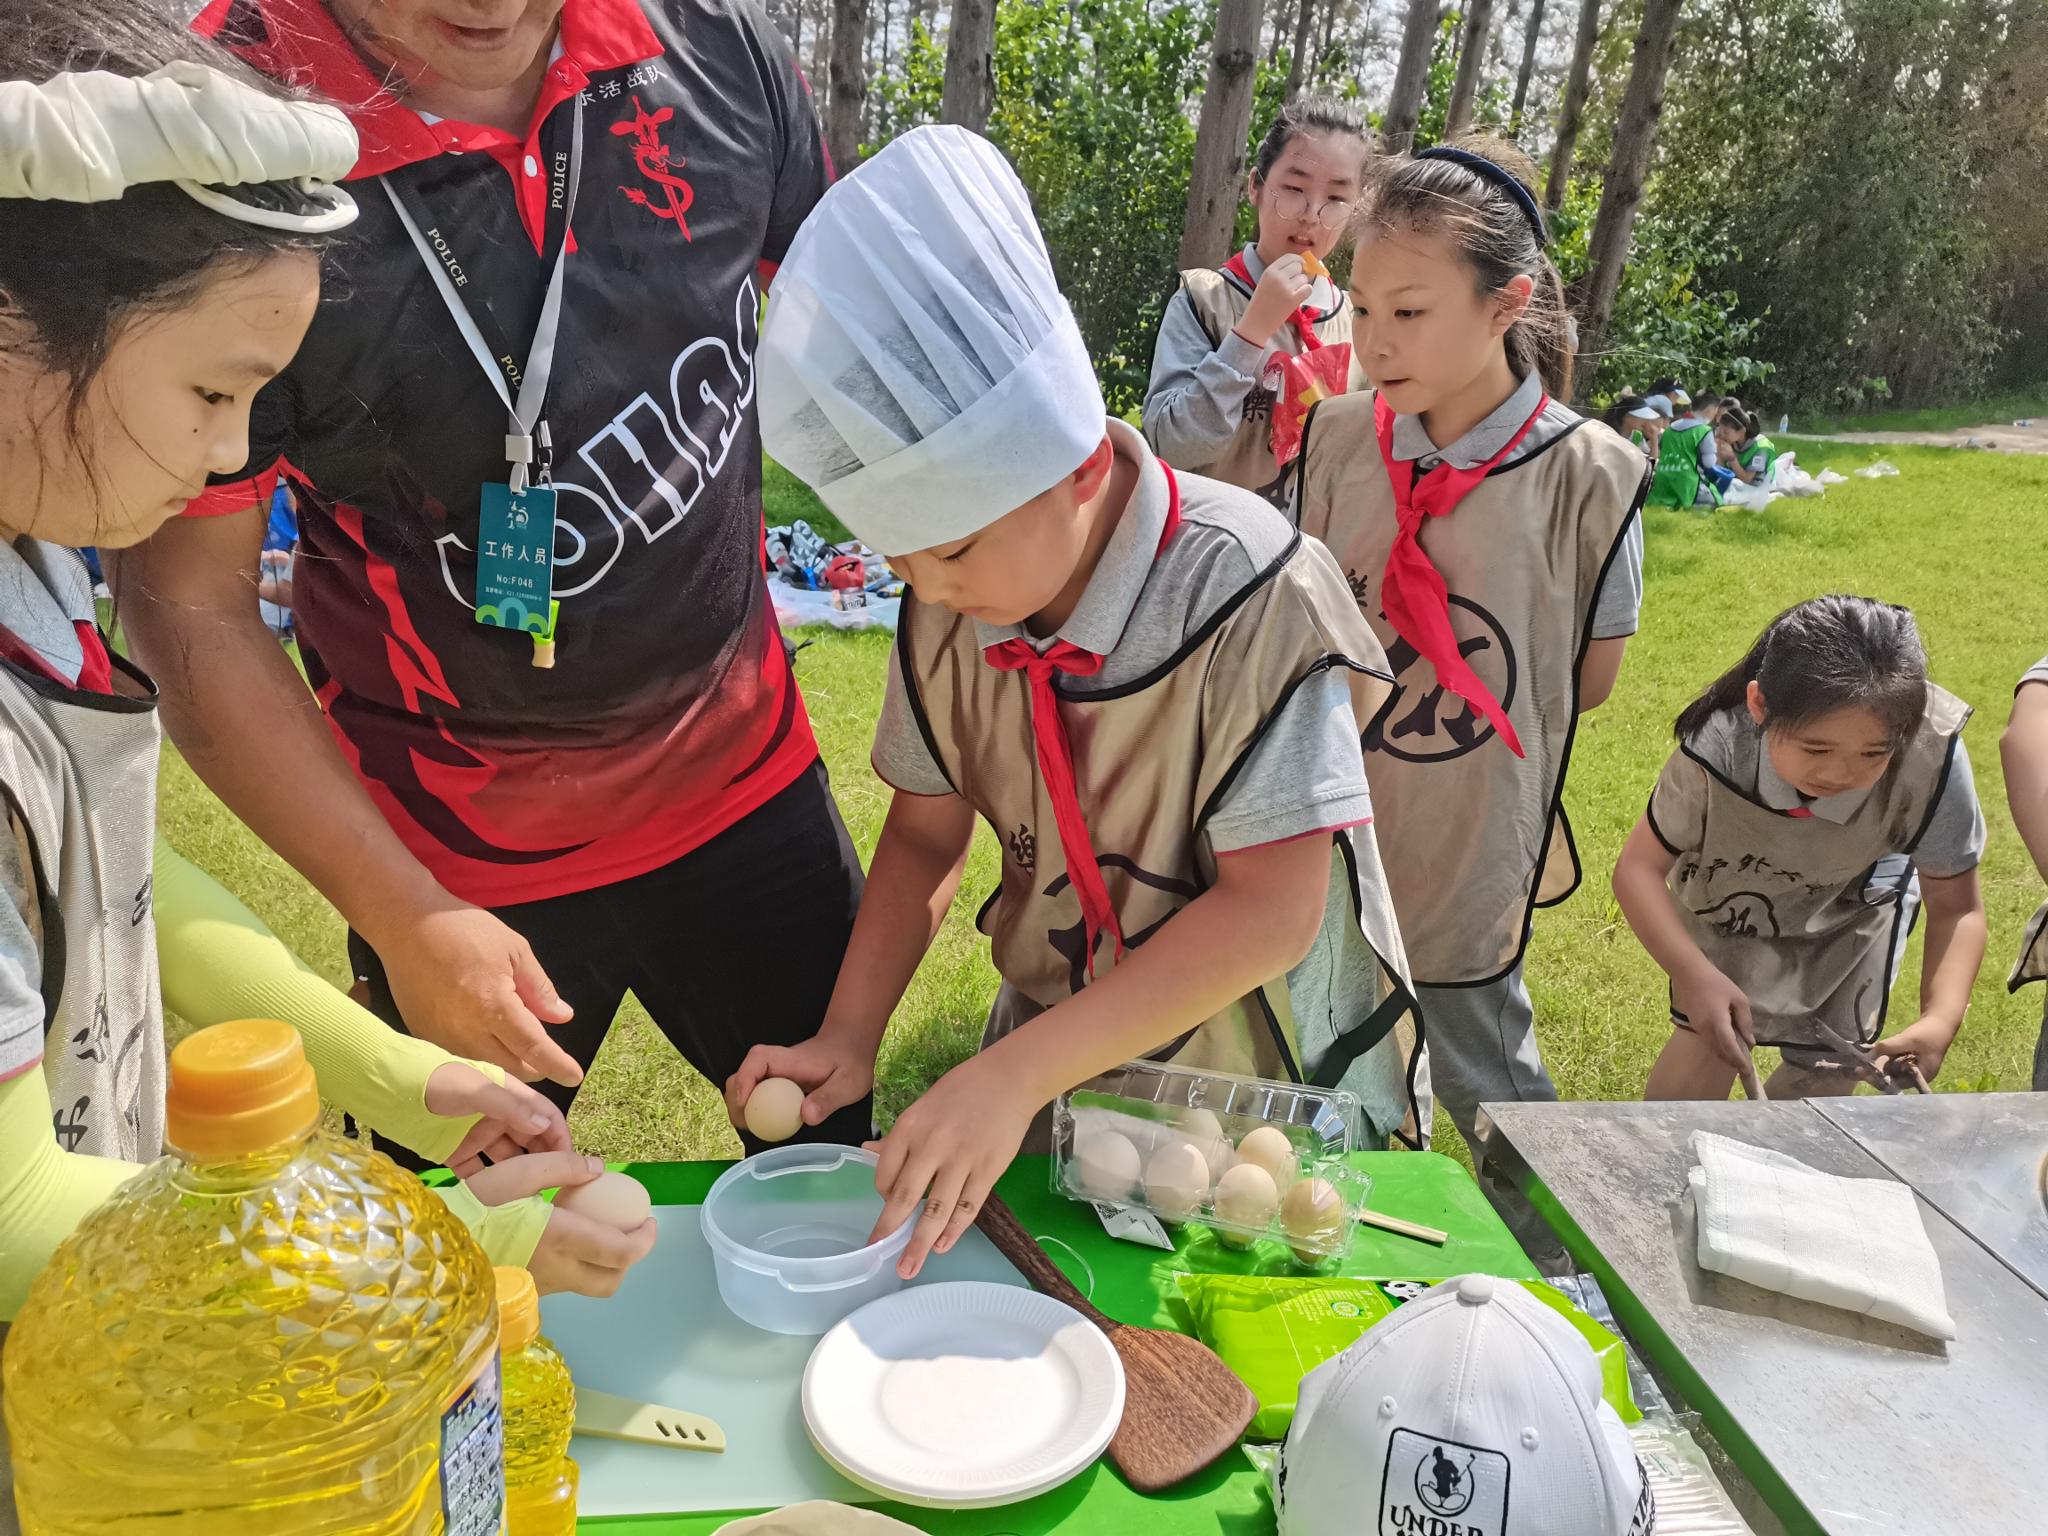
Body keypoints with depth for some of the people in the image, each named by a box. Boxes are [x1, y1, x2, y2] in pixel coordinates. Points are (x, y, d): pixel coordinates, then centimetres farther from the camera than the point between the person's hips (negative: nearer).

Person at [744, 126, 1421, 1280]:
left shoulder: (1250, 592, -28)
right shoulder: (948, 611, -11)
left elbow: (1273, 908, -29)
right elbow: (926, 834, 0)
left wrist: (1016, 1070, -32)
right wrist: (849, 1038, -13)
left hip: (1263, 1071, -4)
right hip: (1058, 1045, 4)